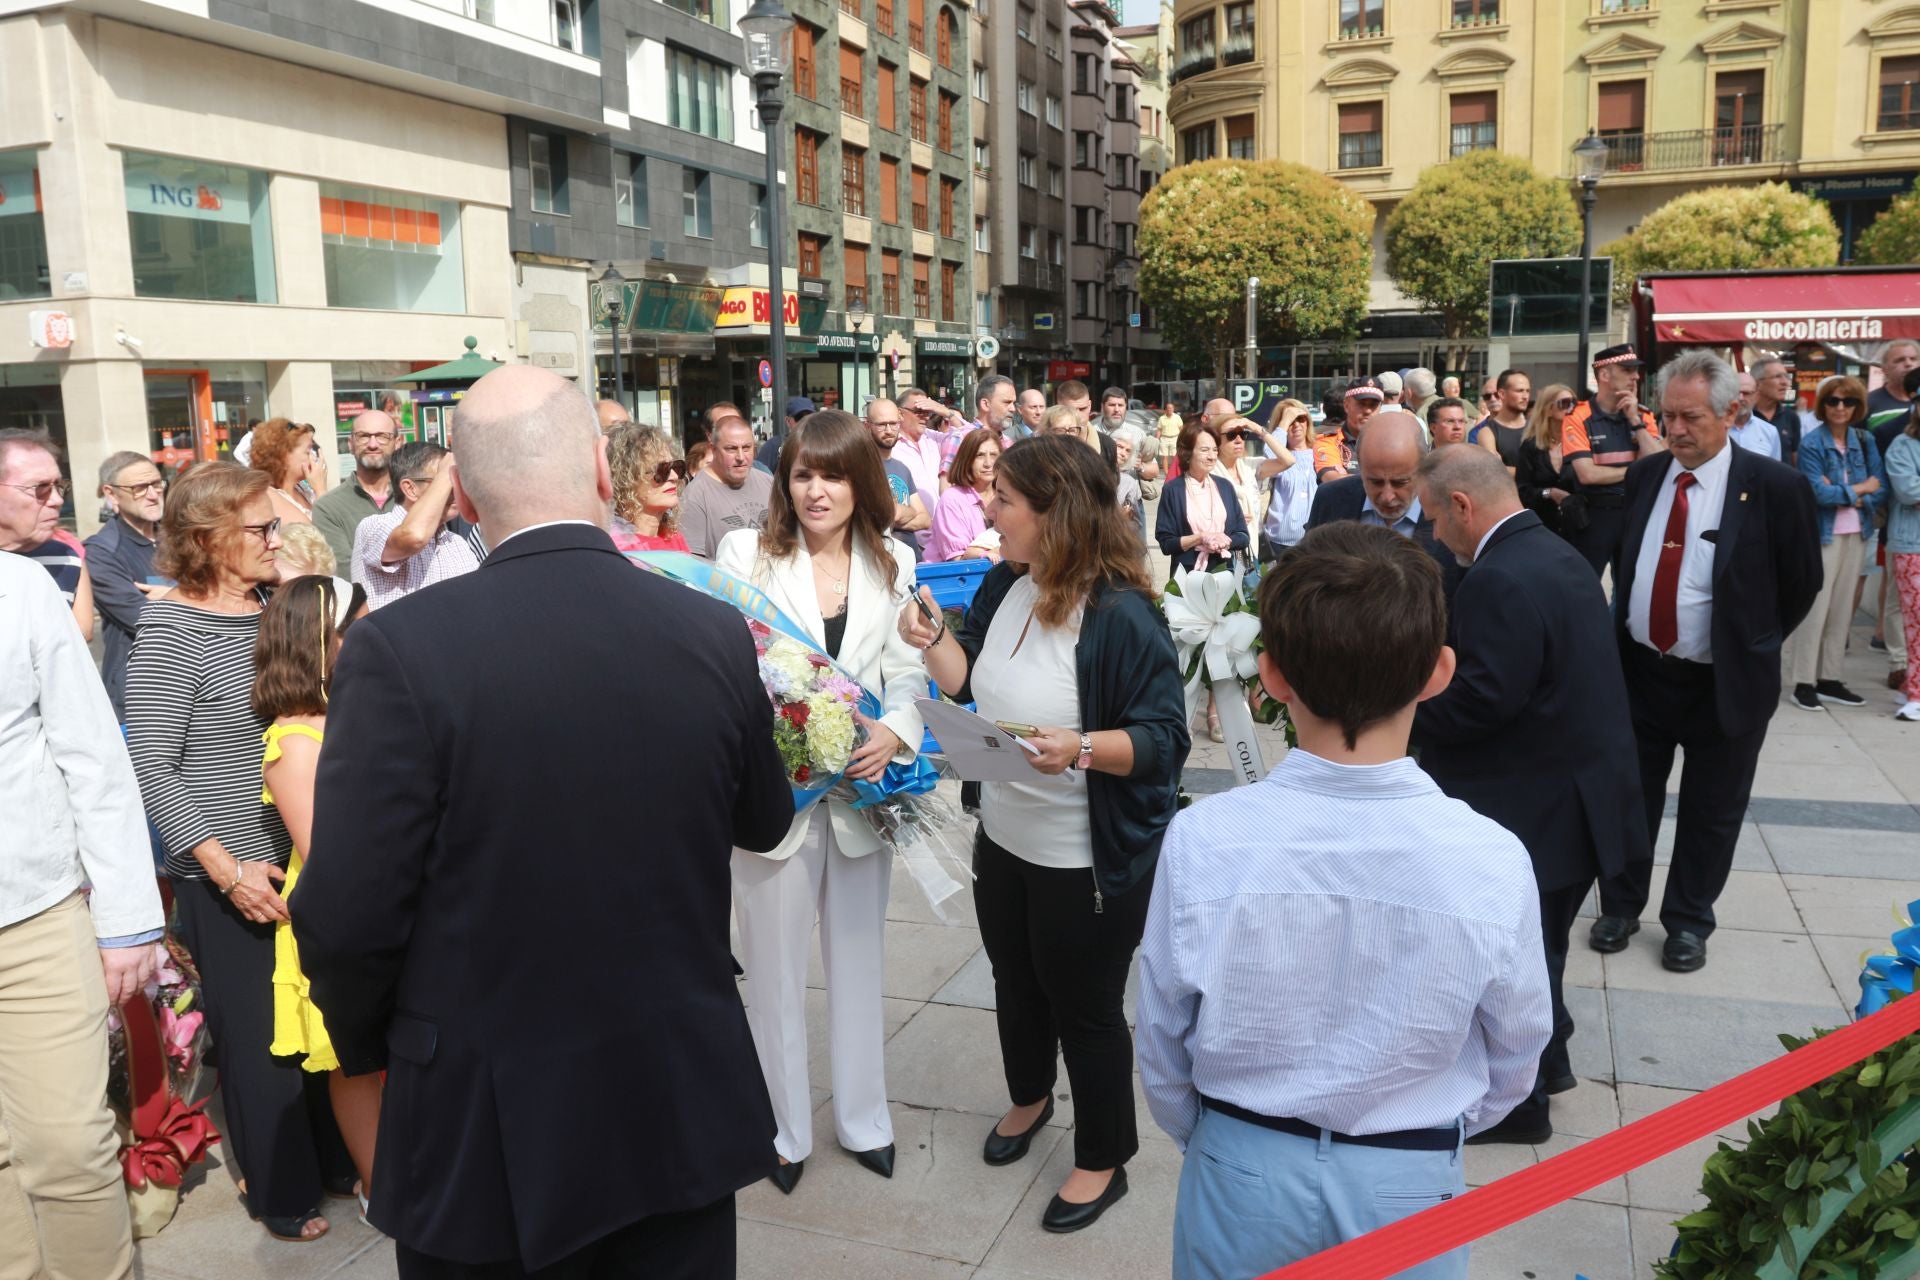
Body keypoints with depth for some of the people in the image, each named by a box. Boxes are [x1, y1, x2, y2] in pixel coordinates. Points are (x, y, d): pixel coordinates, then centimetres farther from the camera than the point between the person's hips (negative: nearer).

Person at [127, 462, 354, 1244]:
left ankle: (336, 1157, 35)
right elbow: (152, 769, -13)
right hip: (230, 879, -5)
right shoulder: (170, 634, -12)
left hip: (306, 858, 5)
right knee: (258, 1037, 9)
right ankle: (280, 1190, 28)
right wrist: (228, 867, -19)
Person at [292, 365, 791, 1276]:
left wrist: (366, 1046, 4)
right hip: (682, 1100, 3)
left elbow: (348, 915, -16)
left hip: (485, 1123, -2)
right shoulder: (715, 634, -9)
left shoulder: (400, 648, -19)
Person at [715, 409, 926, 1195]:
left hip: (861, 788, 3)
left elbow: (906, 673, 1)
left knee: (859, 960, 17)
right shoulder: (746, 554, -6)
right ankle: (784, 1130, 31)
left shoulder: (893, 565, 4)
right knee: (775, 969, 11)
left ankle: (862, 1117, 36)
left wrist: (893, 730, -18)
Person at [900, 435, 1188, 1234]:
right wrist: (931, 641, -10)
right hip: (1002, 838, 7)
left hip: (1087, 859, -7)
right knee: (1015, 982, 25)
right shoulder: (1002, 586, -1)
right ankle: (1029, 1097, 53)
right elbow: (972, 687, 7)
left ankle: (1103, 1160, 32)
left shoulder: (1120, 614, -24)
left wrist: (1084, 749, -38)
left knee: (1085, 1008, 10)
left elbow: (1164, 739, -23)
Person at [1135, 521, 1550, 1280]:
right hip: (1408, 1186, 1)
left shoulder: (1202, 841, -23)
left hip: (1240, 1176, 0)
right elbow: (1514, 1058, -5)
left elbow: (1162, 1046, -9)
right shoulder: (1493, 862, -21)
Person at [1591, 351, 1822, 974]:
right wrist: (1624, 627, 10)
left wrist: (1751, 644, 2)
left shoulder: (1775, 487, -14)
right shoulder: (1644, 474, 0)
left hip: (1725, 683, -3)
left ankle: (1688, 921, 29)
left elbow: (1802, 584, -3)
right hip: (1639, 671, 3)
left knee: (1710, 813, 12)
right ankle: (1620, 907, 31)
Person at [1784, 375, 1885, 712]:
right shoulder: (1811, 443, -8)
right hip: (1821, 534, -5)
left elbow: (1881, 491, 1)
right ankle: (1804, 683, 1)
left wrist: (1842, 496, -14)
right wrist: (1860, 489, -5)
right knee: (1814, 608, -5)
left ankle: (1829, 679, 16)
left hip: (1855, 534, 5)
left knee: (1842, 608, 9)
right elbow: (1819, 493, -17)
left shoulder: (1865, 440, 7)